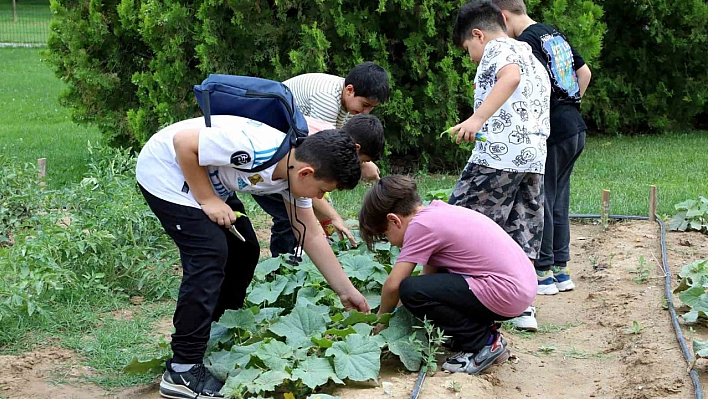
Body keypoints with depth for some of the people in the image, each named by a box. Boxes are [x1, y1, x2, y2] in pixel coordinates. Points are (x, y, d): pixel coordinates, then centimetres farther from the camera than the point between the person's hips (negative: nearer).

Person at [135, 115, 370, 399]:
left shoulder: (296, 173, -5)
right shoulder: (253, 149, -34)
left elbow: (311, 236, 4)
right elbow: (183, 142, -28)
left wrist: (347, 291, 6)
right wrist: (207, 200, -21)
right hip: (165, 172, -9)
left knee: (244, 250, 9)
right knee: (209, 256, -17)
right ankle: (183, 371, -13)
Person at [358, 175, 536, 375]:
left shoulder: (420, 225, -13)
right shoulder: (437, 211, 14)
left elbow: (393, 285, -11)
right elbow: (429, 271, 19)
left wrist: (381, 318, 7)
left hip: (507, 295, -10)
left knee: (411, 291, -15)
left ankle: (484, 343, -3)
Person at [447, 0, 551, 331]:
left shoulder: (497, 48, 2)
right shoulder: (535, 63, 29)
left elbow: (510, 76, -21)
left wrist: (477, 118, -31)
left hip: (499, 155, -9)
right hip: (534, 159, 9)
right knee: (523, 237, 9)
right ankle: (523, 307, 8)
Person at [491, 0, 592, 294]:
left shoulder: (526, 41, -12)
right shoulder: (555, 35, 15)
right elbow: (585, 72, 21)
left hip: (553, 133, -9)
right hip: (575, 128, 9)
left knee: (540, 201, 0)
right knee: (558, 201, 14)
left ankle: (543, 272, 4)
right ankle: (560, 270, 18)